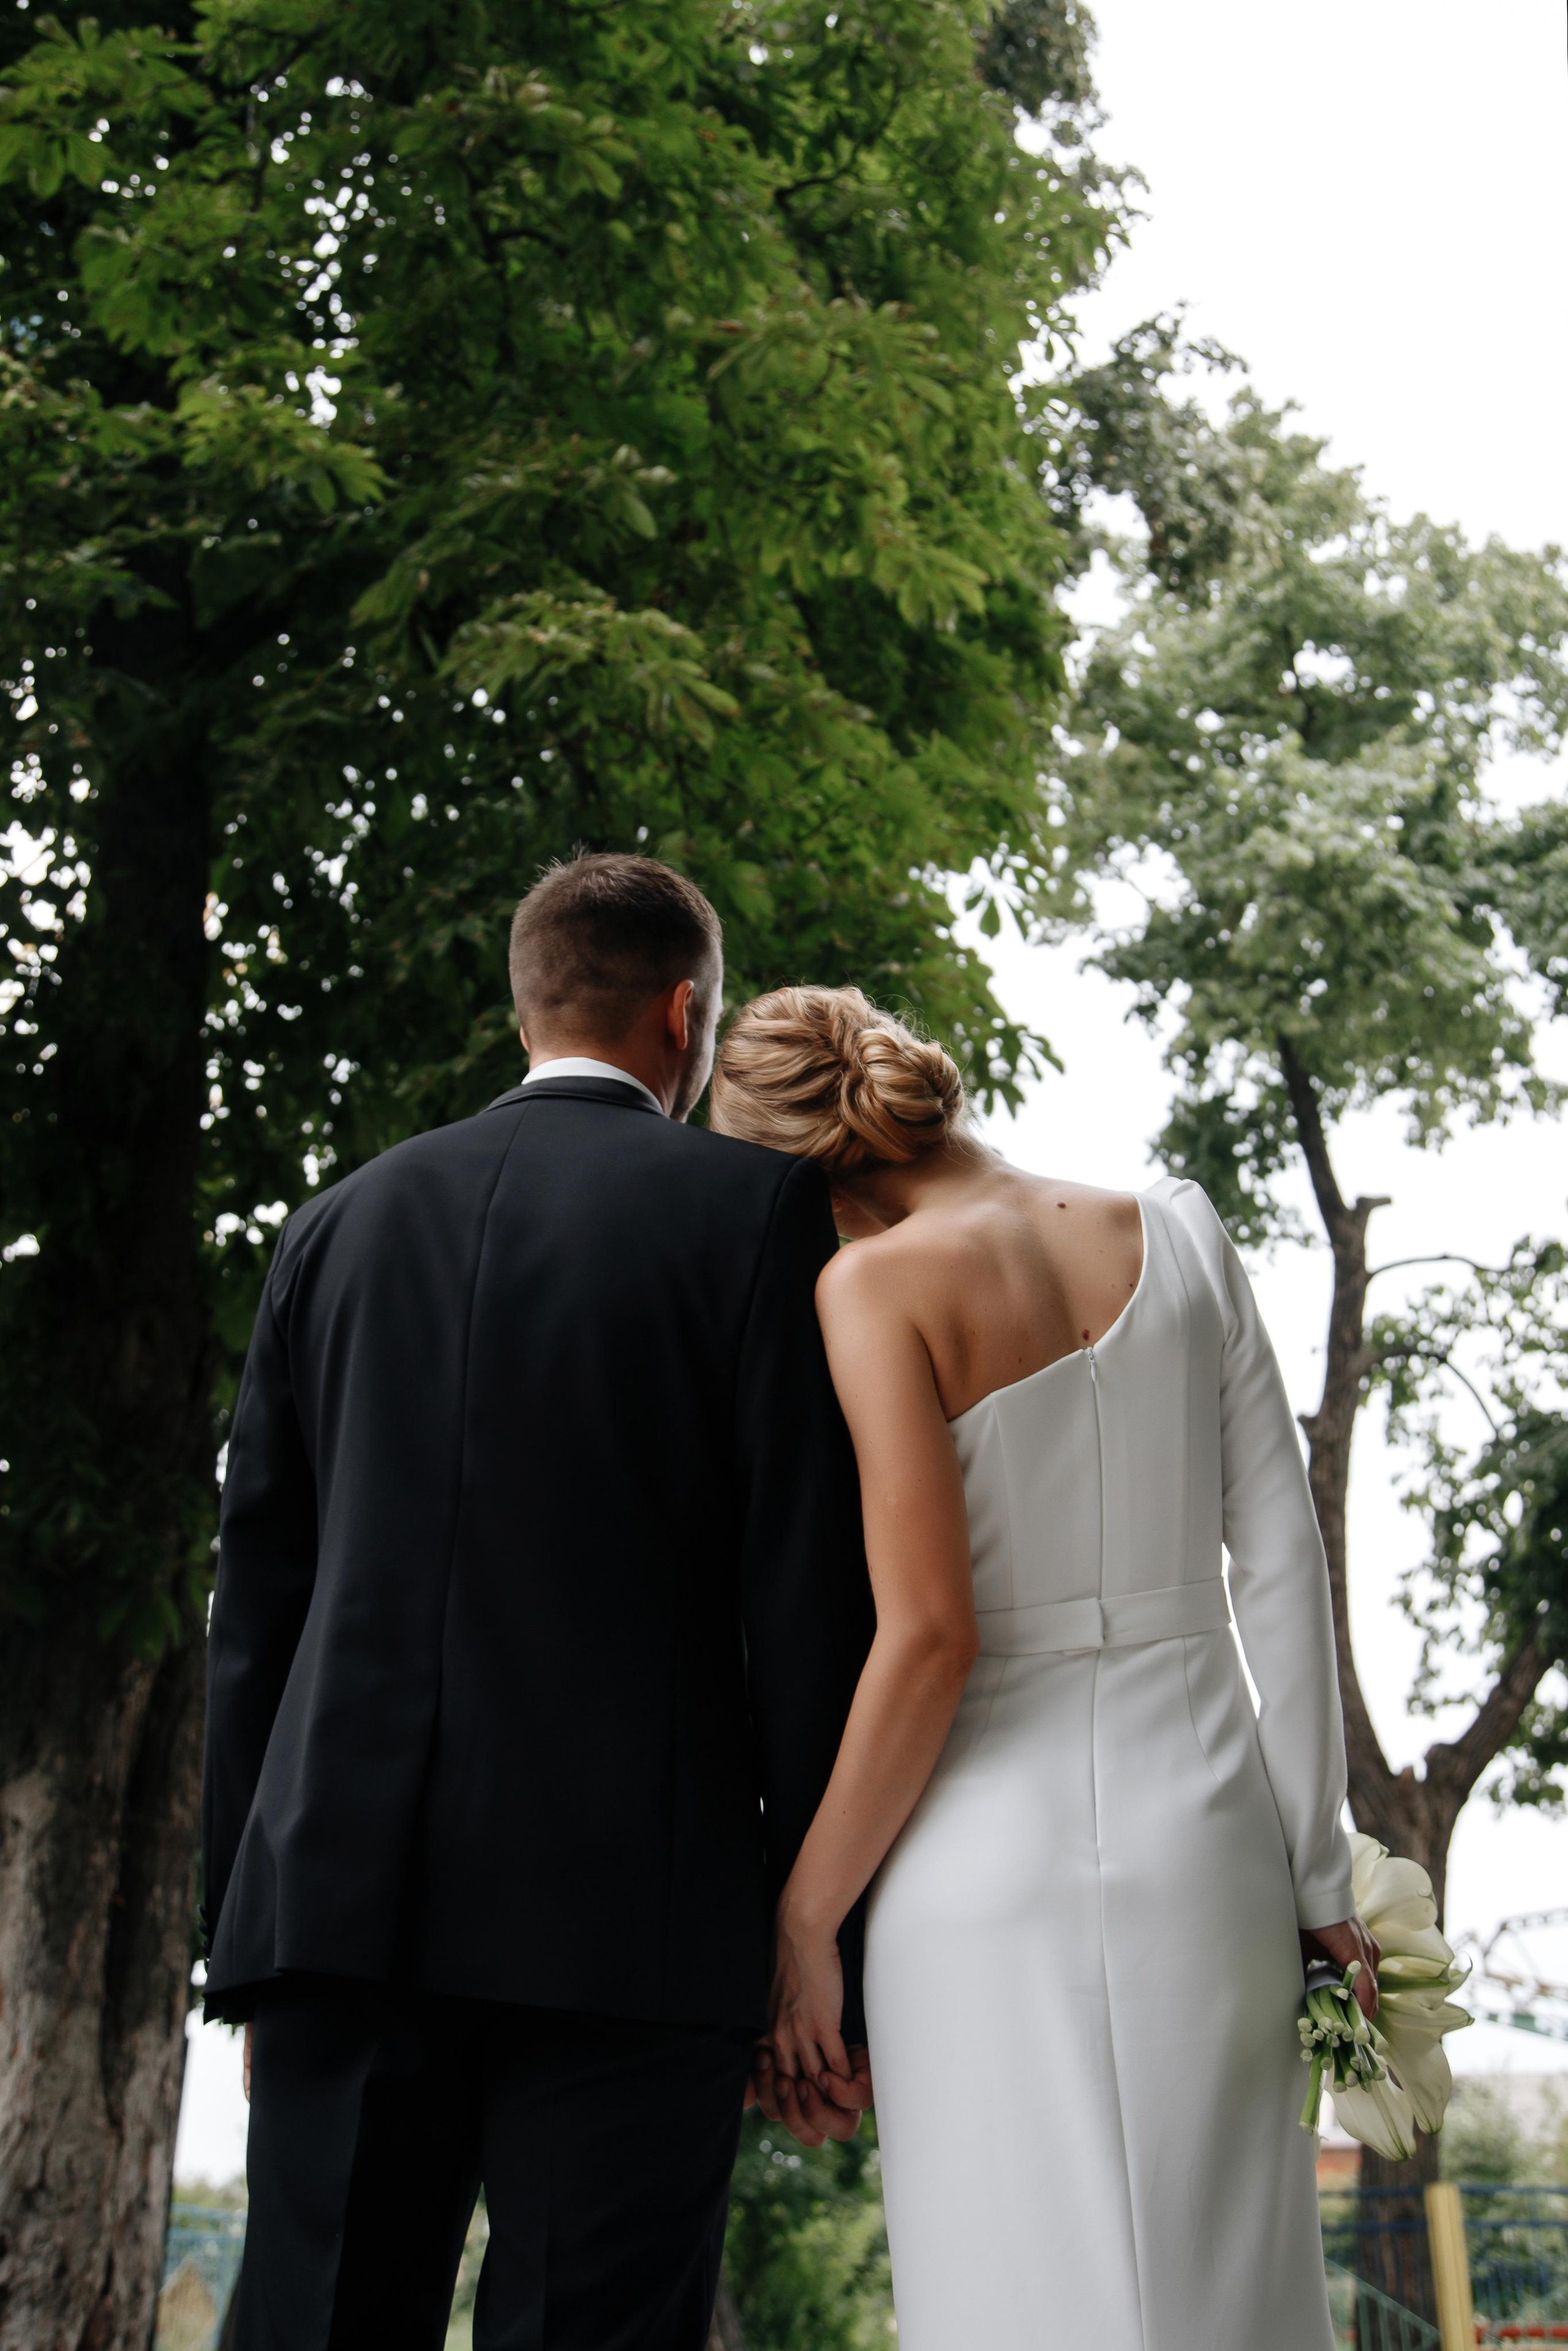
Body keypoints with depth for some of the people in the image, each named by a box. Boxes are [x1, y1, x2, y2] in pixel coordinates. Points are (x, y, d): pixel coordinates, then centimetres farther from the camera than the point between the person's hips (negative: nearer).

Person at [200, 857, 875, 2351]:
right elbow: (805, 1594, -3)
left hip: (340, 1895, 4)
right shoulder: (751, 1206, 3)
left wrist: (245, 1945, 18)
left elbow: (254, 1609, 14)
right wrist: (831, 1956, 0)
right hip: (630, 1930, -3)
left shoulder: (343, 1221, 15)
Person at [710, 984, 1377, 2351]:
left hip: (990, 1849, -4)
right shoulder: (1179, 1237, 6)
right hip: (1204, 1829, 5)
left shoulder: (880, 1284, -8)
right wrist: (1317, 1870, 9)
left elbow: (929, 1636, -15)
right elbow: (1283, 1566, 4)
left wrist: (804, 1921, -6)